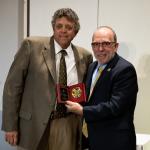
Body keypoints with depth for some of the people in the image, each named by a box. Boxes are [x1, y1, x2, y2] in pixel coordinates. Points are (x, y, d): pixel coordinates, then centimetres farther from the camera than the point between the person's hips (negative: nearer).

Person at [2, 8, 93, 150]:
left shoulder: (85, 56, 4)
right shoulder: (32, 45, -5)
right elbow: (13, 85, -5)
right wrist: (10, 126, -8)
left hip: (68, 127, 2)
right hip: (34, 124, -2)